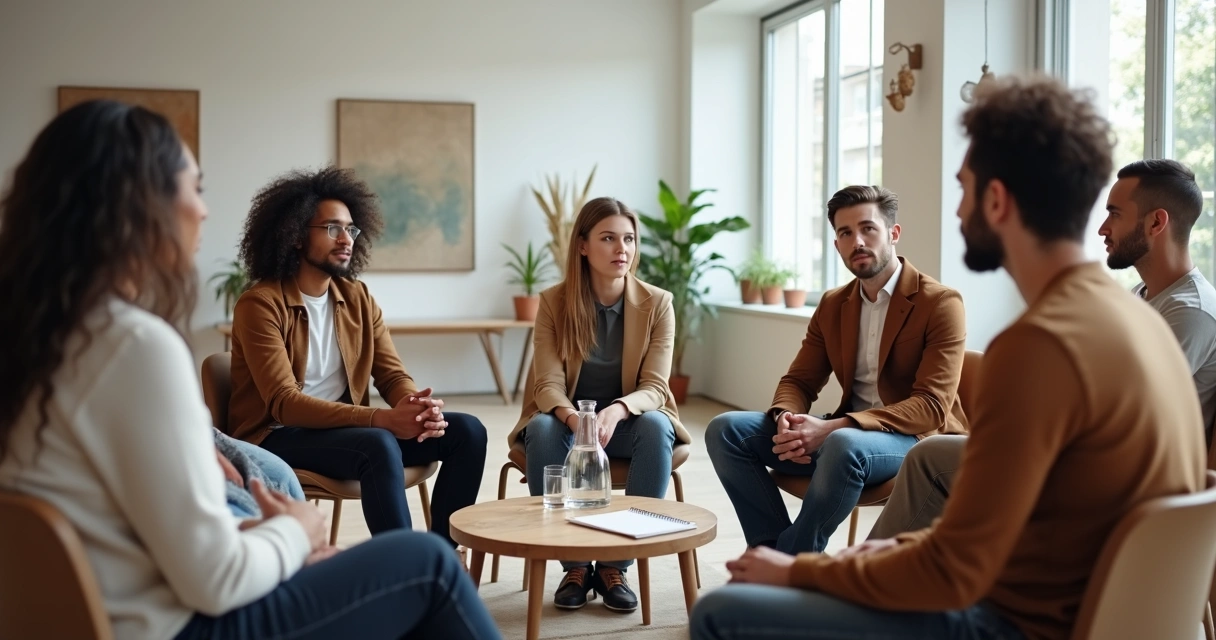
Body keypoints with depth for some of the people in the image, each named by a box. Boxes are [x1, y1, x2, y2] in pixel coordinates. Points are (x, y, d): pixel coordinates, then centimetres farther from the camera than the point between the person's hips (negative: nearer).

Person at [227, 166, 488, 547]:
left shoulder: (357, 298, 8)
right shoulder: (260, 304, -13)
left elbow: (392, 375, 5)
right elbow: (284, 403, -22)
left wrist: (420, 406, -21)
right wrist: (382, 419, -33)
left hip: (345, 428, 7)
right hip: (278, 437, -7)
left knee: (466, 431, -9)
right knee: (378, 445, -35)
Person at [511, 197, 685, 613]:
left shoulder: (657, 303, -9)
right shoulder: (553, 302, -8)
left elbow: (654, 388, -15)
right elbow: (548, 384, -15)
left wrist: (615, 411, -38)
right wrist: (573, 417, -39)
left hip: (627, 421, 0)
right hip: (569, 418, 0)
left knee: (656, 426, -33)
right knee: (543, 428, -33)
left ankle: (616, 565, -20)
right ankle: (574, 564, -20)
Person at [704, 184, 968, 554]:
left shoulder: (940, 303, -9)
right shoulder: (832, 306, 10)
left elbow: (932, 406, -18)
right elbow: (799, 381, 10)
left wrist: (832, 428, -29)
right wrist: (786, 419, -17)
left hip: (917, 438, -6)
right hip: (842, 433, 6)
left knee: (844, 445, -40)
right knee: (726, 430, -12)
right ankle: (778, 553, -16)